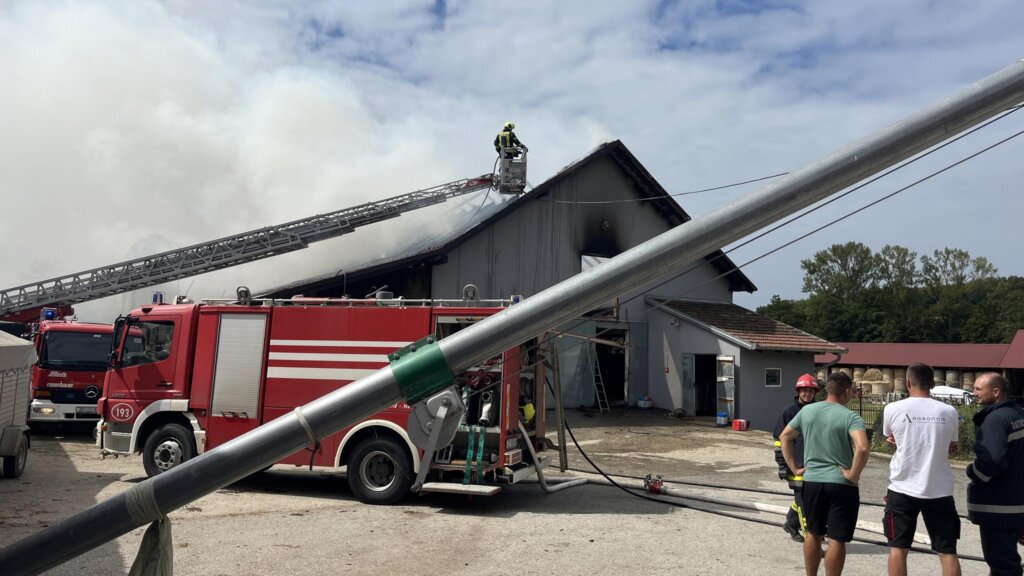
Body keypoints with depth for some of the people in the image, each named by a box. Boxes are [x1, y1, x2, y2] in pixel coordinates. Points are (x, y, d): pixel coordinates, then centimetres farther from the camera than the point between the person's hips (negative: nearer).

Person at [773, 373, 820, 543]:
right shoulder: (789, 412, -4)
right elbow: (780, 439, -3)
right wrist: (782, 464, -7)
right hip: (796, 465, -4)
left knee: (802, 498, 13)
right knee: (803, 499, -5)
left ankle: (791, 524, 34)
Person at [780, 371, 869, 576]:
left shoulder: (807, 410, 4)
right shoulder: (851, 417, -11)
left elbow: (785, 436, 11)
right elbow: (863, 448, -27)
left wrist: (794, 467, 13)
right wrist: (853, 474, -14)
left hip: (812, 481, 5)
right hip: (841, 484, -5)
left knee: (813, 534, 19)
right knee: (837, 539, 3)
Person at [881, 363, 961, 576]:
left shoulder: (893, 409, -7)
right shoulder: (949, 412, -2)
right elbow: (952, 448, 12)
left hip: (903, 488, -1)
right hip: (940, 490, 2)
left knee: (898, 547, 9)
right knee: (948, 551, 10)